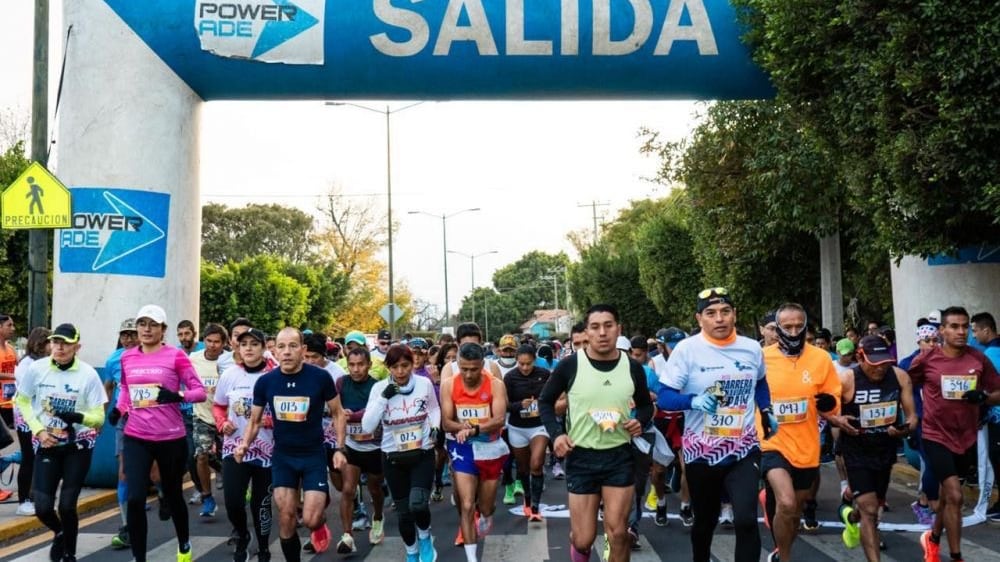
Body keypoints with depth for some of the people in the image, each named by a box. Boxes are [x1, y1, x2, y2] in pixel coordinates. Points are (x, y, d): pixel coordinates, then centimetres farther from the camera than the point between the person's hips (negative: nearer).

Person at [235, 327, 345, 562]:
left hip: (314, 455, -2)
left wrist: (339, 449, -8)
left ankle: (320, 522, 28)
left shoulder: (321, 377, -14)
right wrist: (245, 444, -13)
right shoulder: (265, 382, -6)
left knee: (310, 520, -9)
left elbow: (337, 413, -1)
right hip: (282, 456, 3)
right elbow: (255, 420, 6)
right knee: (286, 519, 2)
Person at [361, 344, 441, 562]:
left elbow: (434, 408, 13)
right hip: (393, 457, 1)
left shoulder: (425, 384, -8)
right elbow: (367, 427, -16)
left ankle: (425, 538, 13)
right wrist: (384, 397, -24)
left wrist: (435, 426, -7)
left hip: (423, 454, -1)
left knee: (418, 504, -20)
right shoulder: (379, 388, -10)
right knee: (403, 511, 9)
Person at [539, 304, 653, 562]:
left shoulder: (632, 367, -2)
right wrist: (556, 433, -9)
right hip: (581, 457, -1)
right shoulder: (570, 365, -9)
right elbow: (545, 401, 5)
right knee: (583, 539, 3)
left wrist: (640, 421, -6)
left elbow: (646, 405, 16)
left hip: (620, 456, 1)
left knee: (618, 532, 1)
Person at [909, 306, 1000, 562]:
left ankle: (933, 538, 43)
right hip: (936, 436, -4)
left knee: (948, 494, 19)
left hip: (966, 438, 4)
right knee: (954, 495, -12)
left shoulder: (979, 359, -4)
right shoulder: (926, 358, -10)